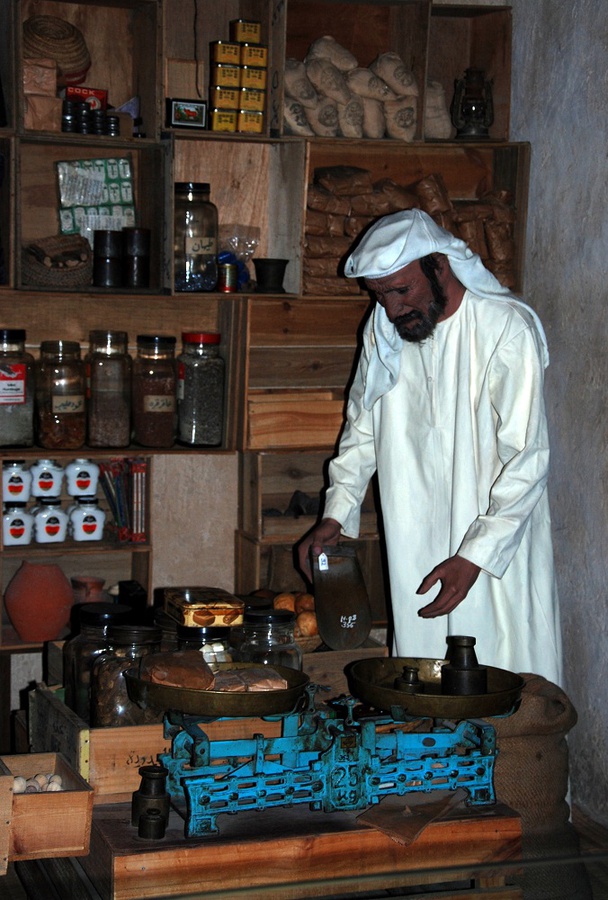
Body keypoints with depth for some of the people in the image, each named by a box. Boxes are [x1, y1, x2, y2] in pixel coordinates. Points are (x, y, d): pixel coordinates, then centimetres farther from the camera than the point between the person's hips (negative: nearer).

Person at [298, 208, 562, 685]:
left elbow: (526, 458, -16)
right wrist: (337, 513, 5)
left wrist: (475, 555, -21)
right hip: (415, 550, 5)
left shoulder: (508, 328, -15)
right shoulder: (383, 331, 4)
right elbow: (363, 429, 17)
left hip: (496, 546, -5)